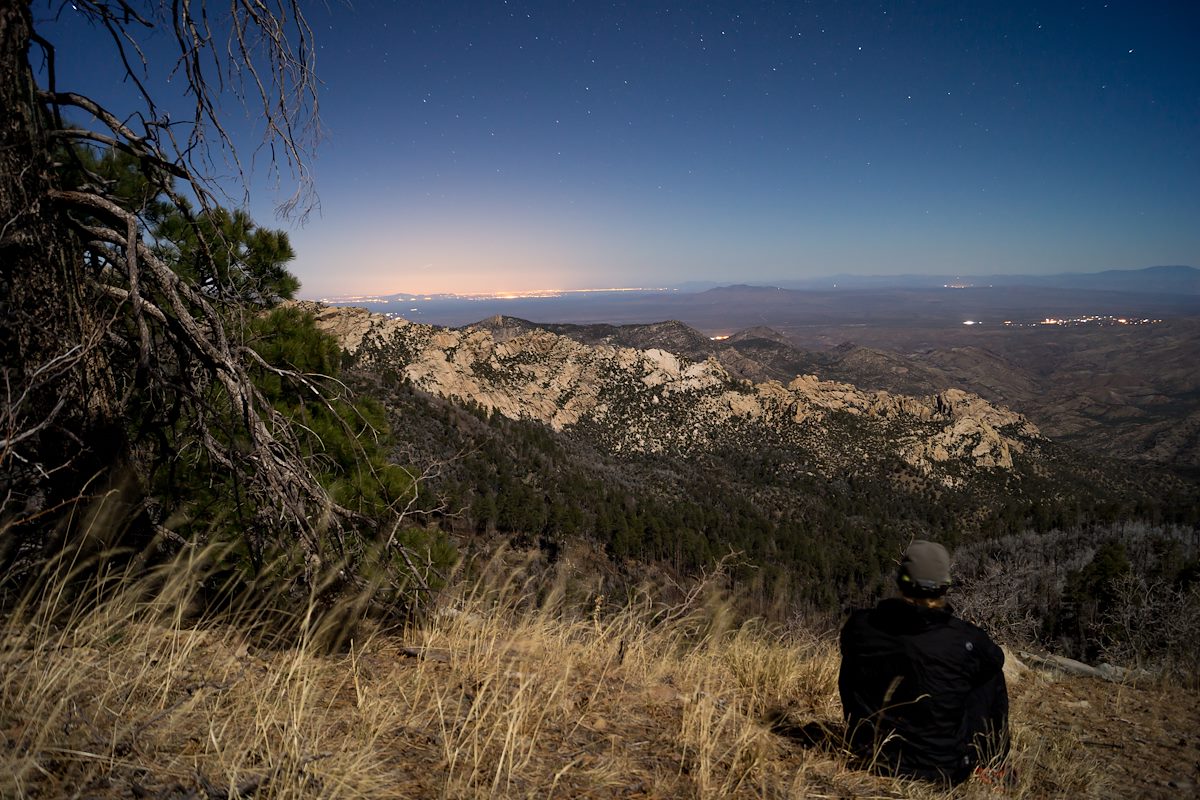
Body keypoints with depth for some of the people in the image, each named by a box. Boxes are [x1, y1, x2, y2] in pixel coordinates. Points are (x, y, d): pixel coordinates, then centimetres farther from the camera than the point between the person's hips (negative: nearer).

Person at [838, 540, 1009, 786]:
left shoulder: (858, 626, -12)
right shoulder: (964, 638, -18)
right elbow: (995, 658, 6)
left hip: (870, 754, 2)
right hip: (942, 769, -2)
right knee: (991, 676, 14)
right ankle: (992, 767, 29)